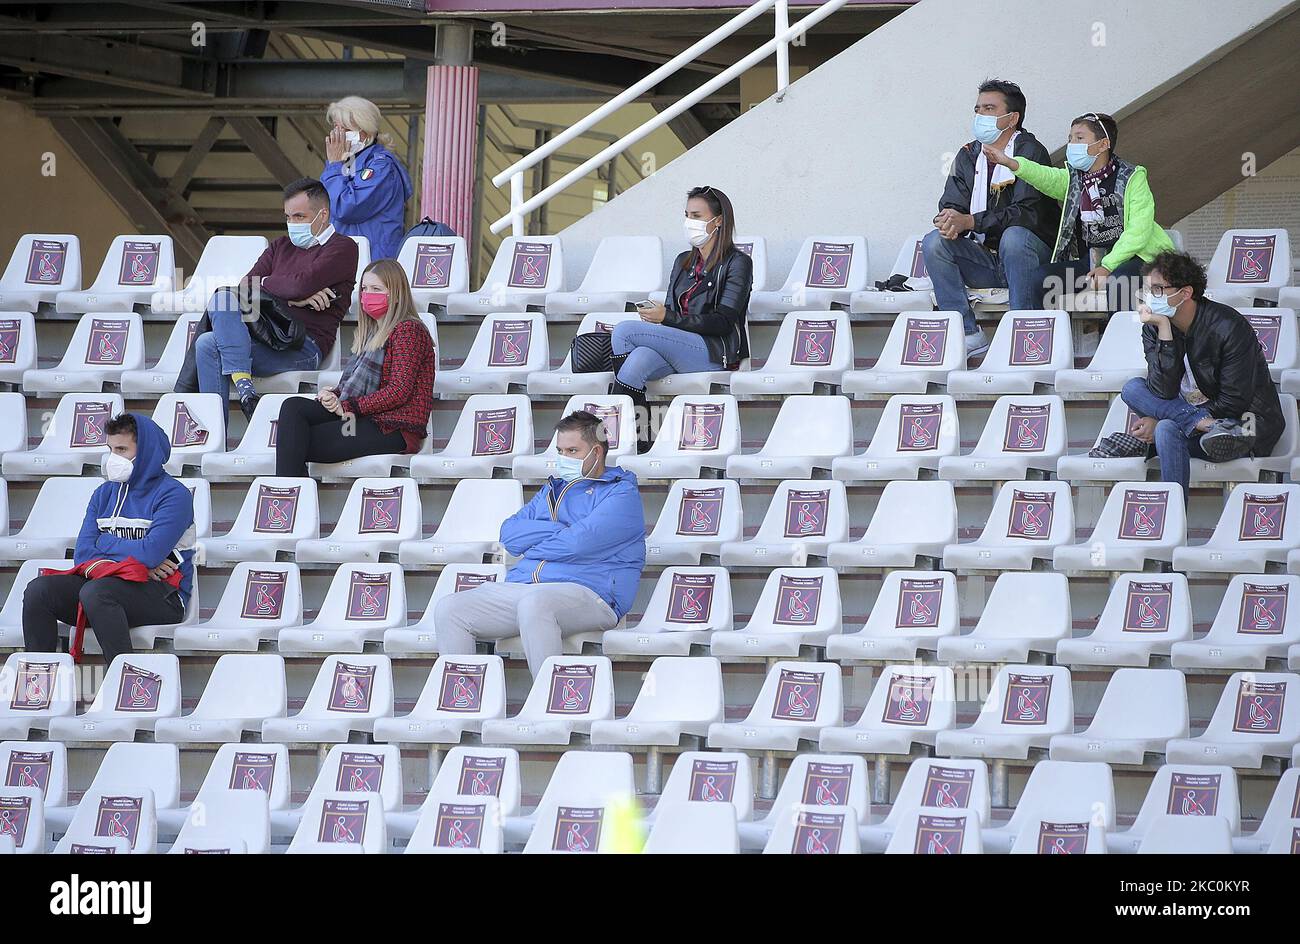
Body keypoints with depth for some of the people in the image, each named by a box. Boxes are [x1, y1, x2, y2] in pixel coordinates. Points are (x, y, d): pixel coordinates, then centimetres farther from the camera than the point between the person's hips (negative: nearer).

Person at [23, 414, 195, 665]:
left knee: (95, 591, -37)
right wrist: (138, 564, -9)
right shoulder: (104, 494, 18)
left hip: (161, 594, -6)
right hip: (106, 581, 6)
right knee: (38, 590, -18)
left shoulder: (173, 495, -2)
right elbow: (83, 555, 6)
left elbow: (150, 554, -16)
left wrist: (105, 543, 2)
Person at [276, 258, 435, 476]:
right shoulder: (372, 331, 24)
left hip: (394, 429, -9)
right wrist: (334, 395, 0)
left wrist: (348, 406, -13)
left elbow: (399, 391, -15)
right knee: (293, 407, -13)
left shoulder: (407, 330, -6)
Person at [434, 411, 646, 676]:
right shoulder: (552, 489, 29)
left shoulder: (621, 494, 4)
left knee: (533, 603, -41)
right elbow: (509, 533, 14)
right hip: (523, 584, 8)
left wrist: (531, 546, 4)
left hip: (586, 592, -8)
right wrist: (558, 530, 0)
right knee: (448, 609, -12)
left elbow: (577, 544, -12)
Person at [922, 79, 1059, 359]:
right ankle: (968, 333, -20)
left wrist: (969, 221, -28)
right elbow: (951, 205, 3)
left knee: (1014, 236, -37)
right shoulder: (968, 156, 10)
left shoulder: (1030, 152, -10)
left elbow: (1027, 212, -22)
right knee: (934, 241, -17)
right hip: (985, 259, 6)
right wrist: (950, 222, -24)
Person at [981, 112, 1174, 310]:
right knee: (1042, 278, -14)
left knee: (1118, 281, -37)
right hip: (1088, 260, 5)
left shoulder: (1132, 177, -4)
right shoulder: (1073, 178, 9)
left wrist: (1108, 266, -21)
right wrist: (1009, 162, -33)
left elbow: (1138, 231, -13)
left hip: (1129, 257, -5)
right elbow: (1046, 178, -13)